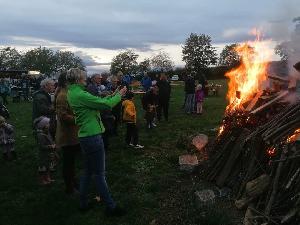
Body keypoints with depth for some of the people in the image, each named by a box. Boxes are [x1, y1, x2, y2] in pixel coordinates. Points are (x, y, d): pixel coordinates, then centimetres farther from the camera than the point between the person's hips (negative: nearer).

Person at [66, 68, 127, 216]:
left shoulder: (72, 93, 10)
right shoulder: (80, 95, -19)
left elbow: (97, 102, 14)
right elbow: (106, 104, -19)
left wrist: (112, 95, 11)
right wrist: (119, 95, -3)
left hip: (85, 136, 10)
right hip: (92, 136, -10)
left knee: (88, 171, 19)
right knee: (100, 174, 2)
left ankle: (83, 204, 31)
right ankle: (111, 207, 16)